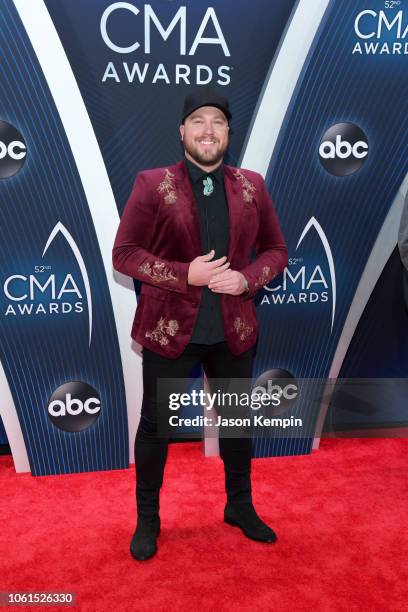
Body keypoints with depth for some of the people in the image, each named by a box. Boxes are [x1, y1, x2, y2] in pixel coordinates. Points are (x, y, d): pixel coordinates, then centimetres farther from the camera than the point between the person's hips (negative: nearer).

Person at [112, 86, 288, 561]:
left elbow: (276, 250, 8)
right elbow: (123, 253, -8)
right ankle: (147, 518, 33)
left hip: (234, 329, 3)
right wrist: (185, 274, -20)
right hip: (169, 328, -3)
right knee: (155, 424, 11)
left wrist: (248, 278, -13)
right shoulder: (152, 184, -7)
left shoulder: (251, 186, 3)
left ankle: (240, 507, 42)